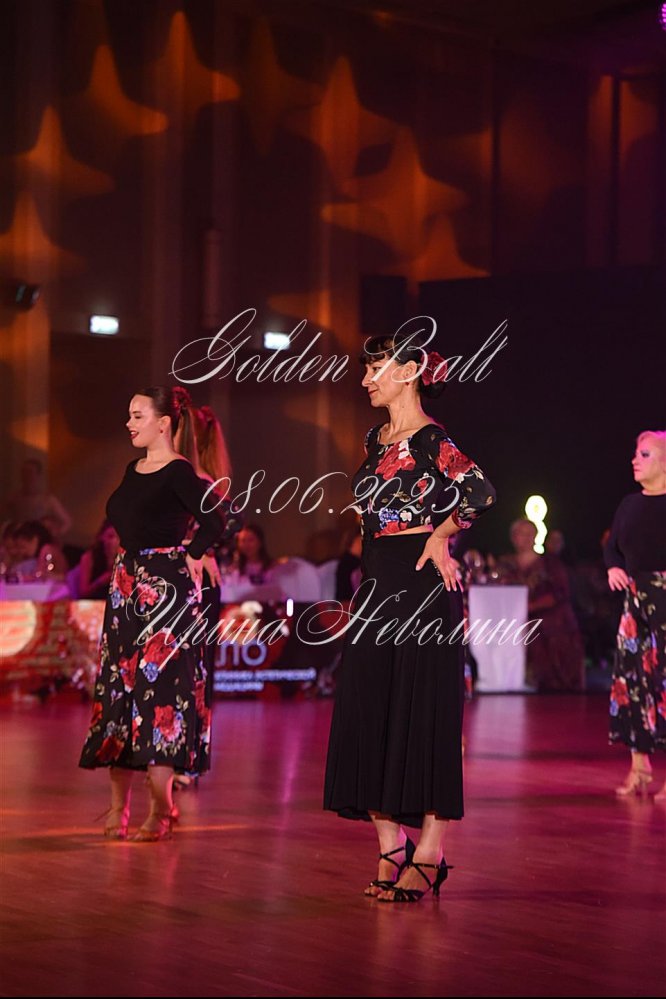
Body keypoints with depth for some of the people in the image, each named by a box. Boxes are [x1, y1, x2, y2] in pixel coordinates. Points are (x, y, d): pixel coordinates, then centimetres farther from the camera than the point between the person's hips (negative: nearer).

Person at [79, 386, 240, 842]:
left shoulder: (179, 473, -11)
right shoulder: (134, 470, 13)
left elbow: (214, 521, -19)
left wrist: (191, 557, -9)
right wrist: (131, 562, 14)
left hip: (166, 586, -9)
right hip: (127, 585, 9)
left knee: (159, 683, -8)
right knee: (118, 683, 6)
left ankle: (161, 808, -4)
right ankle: (119, 804, 11)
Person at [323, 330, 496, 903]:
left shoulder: (432, 442, -10)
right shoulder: (377, 439, 15)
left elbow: (481, 492, -26)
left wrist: (439, 534, -15)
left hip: (422, 588, -8)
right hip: (376, 586, 8)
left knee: (423, 714, -5)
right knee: (369, 714, 5)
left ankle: (428, 856, 0)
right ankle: (391, 850, 11)